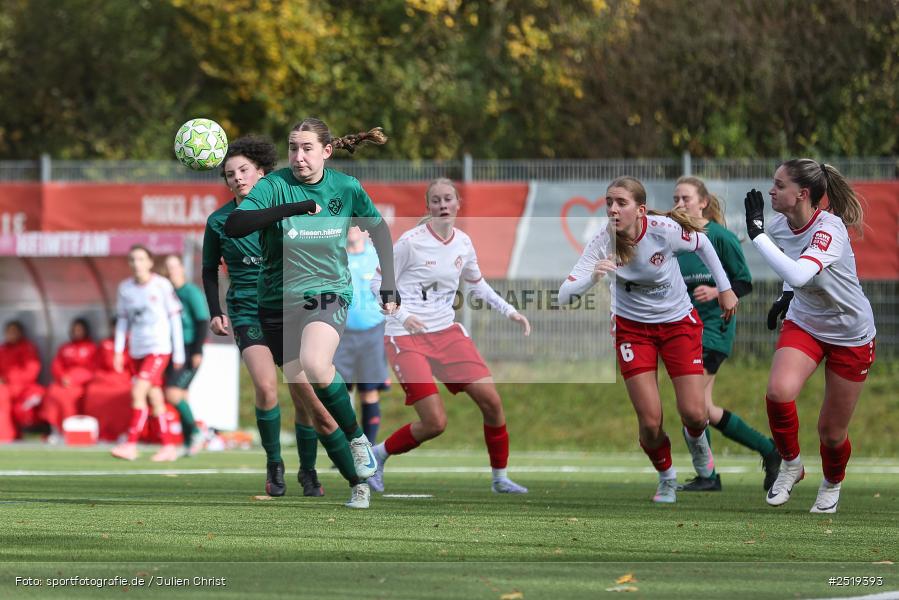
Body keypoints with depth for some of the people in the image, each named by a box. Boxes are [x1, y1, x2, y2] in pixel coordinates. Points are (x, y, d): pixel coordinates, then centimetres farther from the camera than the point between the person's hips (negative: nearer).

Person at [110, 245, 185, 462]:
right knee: (155, 399, 6)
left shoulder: (162, 285, -6)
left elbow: (175, 318, -2)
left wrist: (179, 353, -2)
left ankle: (131, 444, -17)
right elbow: (122, 320, 13)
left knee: (138, 392, -17)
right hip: (137, 351, 5)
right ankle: (169, 446, 12)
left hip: (159, 348, -5)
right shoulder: (125, 288, 6)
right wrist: (118, 351, 6)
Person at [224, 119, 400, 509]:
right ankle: (358, 482, 13)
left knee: (315, 366, -33)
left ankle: (357, 436, -10)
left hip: (327, 294, -1)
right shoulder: (274, 185, -9)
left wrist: (389, 287, 12)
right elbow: (233, 227, -26)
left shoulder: (346, 189, -2)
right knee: (312, 402, -2)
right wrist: (297, 206, -31)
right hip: (279, 302, 1)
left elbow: (378, 228, 17)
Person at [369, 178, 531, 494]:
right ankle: (377, 454, 11)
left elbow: (477, 283, 24)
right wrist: (403, 316, -21)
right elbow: (378, 283, -7)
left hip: (447, 331, 6)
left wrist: (509, 311, 16)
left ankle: (500, 478, 12)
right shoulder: (411, 242, -12)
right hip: (406, 337, -6)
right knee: (435, 423, -14)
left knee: (491, 400, -4)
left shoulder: (463, 243, 5)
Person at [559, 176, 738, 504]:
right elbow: (564, 296, -30)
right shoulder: (602, 244, -24)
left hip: (679, 322, 0)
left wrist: (724, 288, 3)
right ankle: (667, 479, 23)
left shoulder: (665, 230, -26)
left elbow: (702, 243, -3)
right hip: (632, 326, 0)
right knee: (650, 422, -8)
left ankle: (696, 439, 34)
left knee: (694, 413, -6)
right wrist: (593, 277, -49)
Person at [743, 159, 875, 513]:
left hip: (851, 335, -4)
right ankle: (790, 464, 1)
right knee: (779, 391, -25)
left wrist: (757, 234, -42)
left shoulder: (830, 229, -31)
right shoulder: (780, 224, -10)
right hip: (804, 322, 5)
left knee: (832, 431, 5)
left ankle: (832, 483, 39)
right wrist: (787, 296, 6)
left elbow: (797, 274, -48)